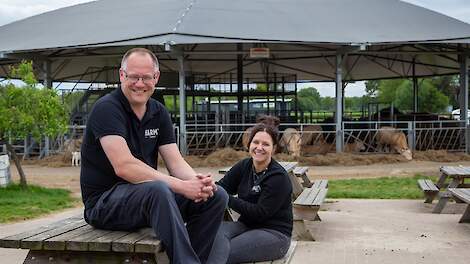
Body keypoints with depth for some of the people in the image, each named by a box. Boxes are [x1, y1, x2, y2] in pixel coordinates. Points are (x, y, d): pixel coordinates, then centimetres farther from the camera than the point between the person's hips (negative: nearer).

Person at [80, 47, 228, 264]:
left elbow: (175, 162, 2)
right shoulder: (107, 108, -15)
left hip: (149, 195, 7)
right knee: (158, 190, -37)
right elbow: (124, 166, -26)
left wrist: (197, 181, -22)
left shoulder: (159, 113, 8)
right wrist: (181, 186, -29)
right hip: (104, 202, -7)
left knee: (216, 195, -7)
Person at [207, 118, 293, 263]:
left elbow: (260, 213, -18)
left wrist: (227, 199, -21)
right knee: (216, 230, -28)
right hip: (246, 225, 5)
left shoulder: (279, 177, -13)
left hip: (275, 233, -5)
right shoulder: (244, 166, 6)